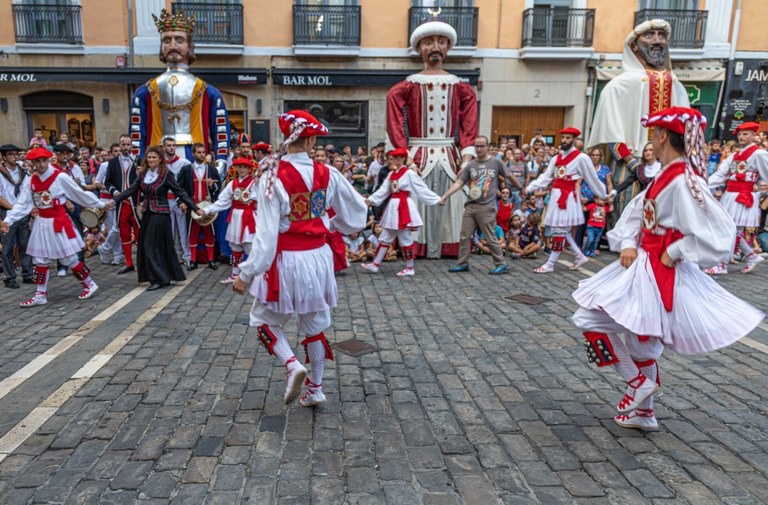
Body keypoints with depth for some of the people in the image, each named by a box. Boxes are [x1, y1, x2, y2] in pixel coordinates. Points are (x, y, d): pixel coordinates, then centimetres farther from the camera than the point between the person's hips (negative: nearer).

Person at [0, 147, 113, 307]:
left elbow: (80, 194, -4)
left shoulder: (60, 177, -13)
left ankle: (89, 284, 19)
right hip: (41, 223, 5)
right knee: (40, 260, 9)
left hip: (59, 222, -5)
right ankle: (40, 295, 19)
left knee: (69, 258, 1)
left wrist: (101, 205, 1)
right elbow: (22, 204, -1)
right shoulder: (30, 181, 1)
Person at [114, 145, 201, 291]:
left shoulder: (166, 174, -9)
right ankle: (165, 278, 19)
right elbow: (131, 190, 8)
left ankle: (159, 279, 2)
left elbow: (180, 193, -9)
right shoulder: (143, 173, 7)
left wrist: (196, 208, -13)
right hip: (147, 213, 7)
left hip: (160, 214, -6)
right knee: (146, 246, 9)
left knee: (152, 246, -8)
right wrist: (114, 201, 1)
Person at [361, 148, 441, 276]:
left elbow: (422, 189, -9)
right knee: (385, 237, 12)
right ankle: (375, 264, 19)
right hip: (393, 207, 7)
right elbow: (383, 190, 9)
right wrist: (371, 199, 0)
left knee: (405, 239, 1)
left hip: (404, 207, -7)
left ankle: (410, 268, 12)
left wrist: (437, 200, -13)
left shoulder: (409, 173, -10)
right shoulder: (391, 174, 11)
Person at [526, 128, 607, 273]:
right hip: (556, 195, 7)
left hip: (568, 196, -7)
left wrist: (603, 195, 8)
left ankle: (550, 264, 2)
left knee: (559, 230, -4)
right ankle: (579, 256, 26)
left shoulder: (581, 158, -7)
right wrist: (529, 188, -2)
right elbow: (545, 177, 9)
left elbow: (593, 179, -1)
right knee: (562, 230, 12)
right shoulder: (556, 158, 13)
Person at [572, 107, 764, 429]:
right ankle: (642, 411, 34)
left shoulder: (683, 182, -21)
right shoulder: (665, 176, 6)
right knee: (640, 341, 18)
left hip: (661, 275, -9)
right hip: (641, 265, 9)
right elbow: (636, 211, 15)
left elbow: (719, 233, -27)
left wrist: (674, 253, -18)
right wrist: (628, 243, -2)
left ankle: (637, 382, 12)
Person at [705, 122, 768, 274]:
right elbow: (720, 175, 7)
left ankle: (723, 265, 2)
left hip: (743, 198, -8)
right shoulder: (734, 155, 13)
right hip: (729, 196, 8)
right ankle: (752, 256, 27)